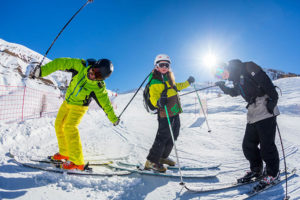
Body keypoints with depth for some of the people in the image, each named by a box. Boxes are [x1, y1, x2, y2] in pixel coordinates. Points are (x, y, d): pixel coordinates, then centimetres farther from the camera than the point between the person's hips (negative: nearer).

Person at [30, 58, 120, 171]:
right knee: (59, 125, 11)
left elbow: (105, 103, -13)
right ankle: (64, 153, 27)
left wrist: (113, 119, -2)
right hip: (67, 102, 6)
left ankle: (77, 162, -20)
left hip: (79, 107, -6)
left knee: (69, 127, -23)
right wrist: (42, 70, -21)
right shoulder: (81, 66, -22)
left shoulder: (99, 87, -26)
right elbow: (60, 63, -17)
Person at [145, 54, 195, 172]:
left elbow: (175, 87, 31)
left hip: (175, 111, 9)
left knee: (173, 136, 16)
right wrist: (158, 102, -43)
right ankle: (151, 162, 7)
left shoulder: (168, 76, 13)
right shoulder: (154, 81, -13)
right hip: (165, 113, -9)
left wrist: (187, 83, 33)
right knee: (163, 137, -6)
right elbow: (153, 97, -21)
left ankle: (163, 157, 32)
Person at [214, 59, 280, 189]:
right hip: (253, 115, 8)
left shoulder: (248, 68, -6)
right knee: (248, 145, 8)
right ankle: (256, 170, 26)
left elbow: (265, 80, -14)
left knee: (266, 145, -4)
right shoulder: (236, 80, 18)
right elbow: (234, 92, 33)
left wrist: (272, 99, -20)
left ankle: (273, 174, 13)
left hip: (265, 110, -8)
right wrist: (223, 87, 17)